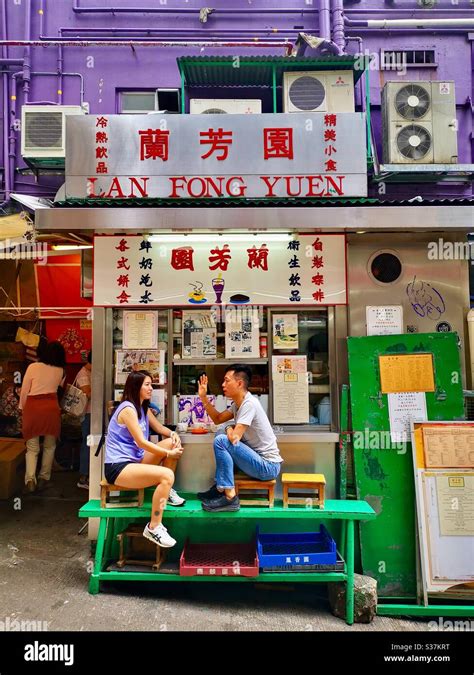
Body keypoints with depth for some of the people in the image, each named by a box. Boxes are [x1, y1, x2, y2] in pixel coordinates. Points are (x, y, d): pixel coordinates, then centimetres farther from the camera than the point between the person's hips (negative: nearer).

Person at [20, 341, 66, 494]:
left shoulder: (33, 367, -3)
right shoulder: (60, 371, 4)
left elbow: (24, 392, 0)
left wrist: (22, 409, 11)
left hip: (32, 407, -1)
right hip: (51, 407, 1)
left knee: (32, 448, 7)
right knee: (49, 446, 16)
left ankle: (30, 480, -6)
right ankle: (44, 478, 19)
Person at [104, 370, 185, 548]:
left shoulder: (144, 408, 13)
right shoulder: (128, 408, -16)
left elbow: (160, 428, 19)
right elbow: (141, 442, -18)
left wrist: (173, 434, -4)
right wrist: (169, 454, -13)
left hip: (133, 460, 9)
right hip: (118, 467, -9)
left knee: (173, 442, 0)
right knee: (166, 475, -28)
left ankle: (167, 491, 10)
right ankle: (153, 527, -17)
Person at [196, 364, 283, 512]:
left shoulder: (249, 404, -20)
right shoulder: (238, 404, 8)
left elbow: (234, 438, -24)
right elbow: (217, 419, 16)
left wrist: (229, 428, -2)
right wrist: (203, 397, 9)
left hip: (268, 466, -10)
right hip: (260, 461, 10)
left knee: (221, 440, -18)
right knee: (224, 439, 18)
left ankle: (229, 497, -13)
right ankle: (220, 487, 16)